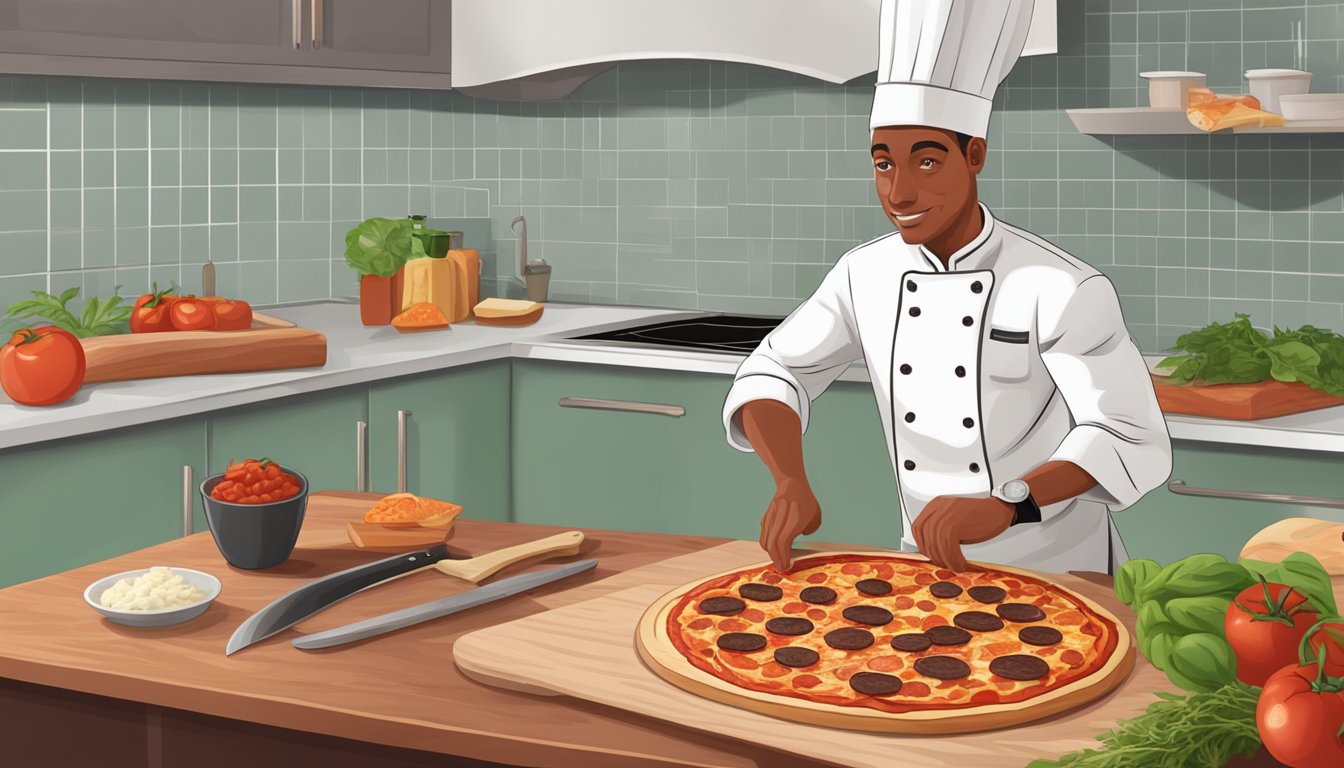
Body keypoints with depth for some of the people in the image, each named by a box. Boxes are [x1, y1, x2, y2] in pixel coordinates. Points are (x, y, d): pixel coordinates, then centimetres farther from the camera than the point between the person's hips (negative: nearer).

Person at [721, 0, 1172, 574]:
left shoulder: (1062, 289, -13)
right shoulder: (864, 274, 1)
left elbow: (1132, 441, -17)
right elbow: (773, 374, 5)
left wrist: (1004, 505, -33)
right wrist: (791, 483, -15)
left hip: (1054, 568, -3)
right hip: (929, 569, 3)